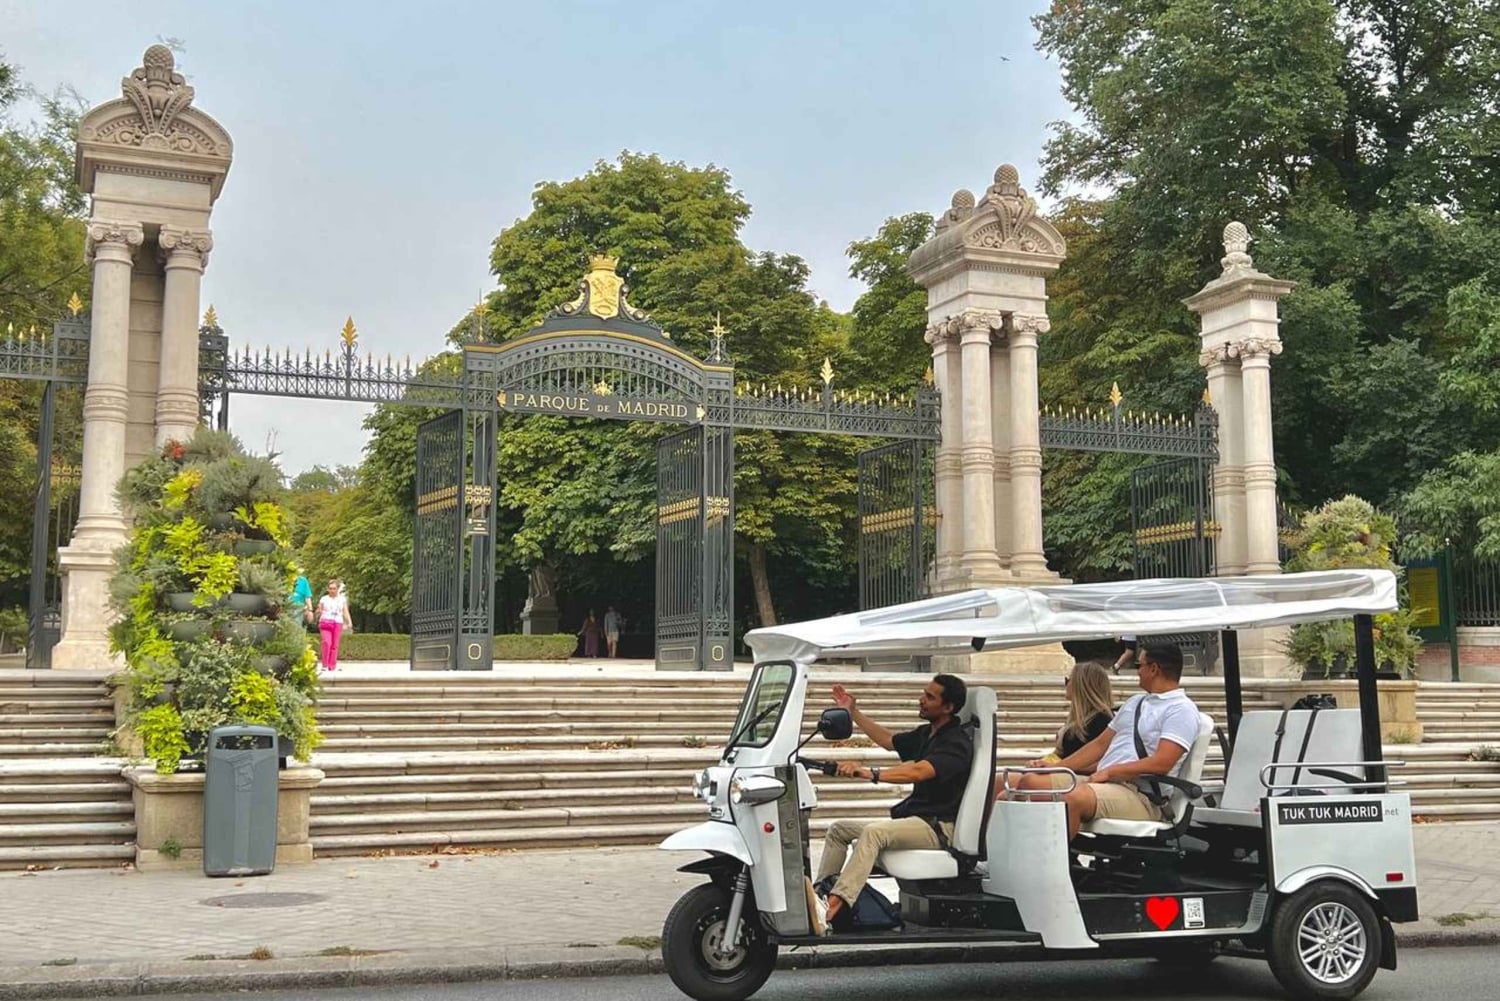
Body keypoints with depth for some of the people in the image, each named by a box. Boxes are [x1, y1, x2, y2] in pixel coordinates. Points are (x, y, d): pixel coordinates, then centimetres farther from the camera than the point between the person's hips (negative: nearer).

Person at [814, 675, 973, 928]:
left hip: (938, 827, -10)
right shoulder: (925, 734, 16)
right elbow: (889, 741, 32)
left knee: (873, 832, -34)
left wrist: (869, 773, -42)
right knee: (839, 828, 7)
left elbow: (918, 772, -31)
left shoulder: (957, 742, -15)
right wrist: (853, 712, 26)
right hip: (914, 818, 10)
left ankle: (838, 901, -43)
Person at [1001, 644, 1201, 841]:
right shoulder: (1135, 702, 26)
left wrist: (1109, 772, -16)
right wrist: (1055, 767, 17)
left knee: (1074, 798, -37)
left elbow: (1161, 763, -16)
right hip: (1101, 781, 9)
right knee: (1030, 782, -7)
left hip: (1140, 796, -9)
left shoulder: (1182, 710, -3)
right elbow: (1100, 744, 26)